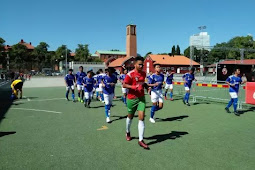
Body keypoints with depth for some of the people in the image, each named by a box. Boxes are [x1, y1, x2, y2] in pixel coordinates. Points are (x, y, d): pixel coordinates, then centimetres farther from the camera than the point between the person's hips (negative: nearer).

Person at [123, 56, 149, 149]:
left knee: (141, 118, -7)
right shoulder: (130, 74, -13)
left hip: (141, 98, 4)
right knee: (130, 117, 15)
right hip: (132, 98, -4)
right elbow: (124, 85, -13)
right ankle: (127, 133, 44)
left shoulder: (144, 73, 5)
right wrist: (134, 87, -25)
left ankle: (141, 140, -3)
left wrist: (145, 85, 2)